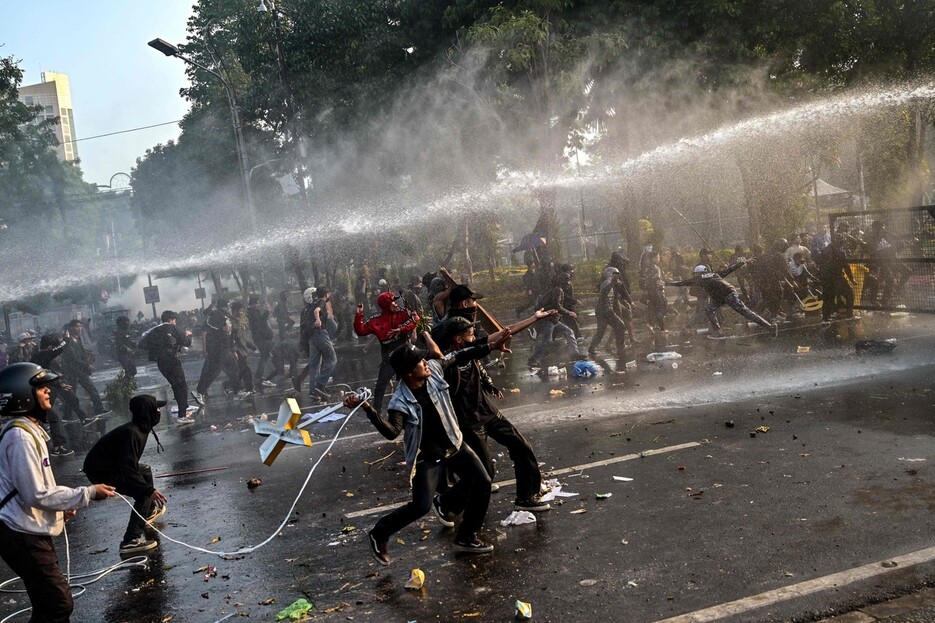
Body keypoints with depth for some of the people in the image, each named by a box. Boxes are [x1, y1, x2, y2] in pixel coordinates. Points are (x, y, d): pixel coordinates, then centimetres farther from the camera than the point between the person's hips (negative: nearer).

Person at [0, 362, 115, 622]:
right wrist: (87, 494, -17)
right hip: (23, 535, -10)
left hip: (31, 531, 10)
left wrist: (62, 505, 11)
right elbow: (36, 494, -23)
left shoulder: (27, 429, 10)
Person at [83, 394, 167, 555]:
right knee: (144, 494, -15)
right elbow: (128, 470, -32)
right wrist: (149, 489, -31)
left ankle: (149, 511, 43)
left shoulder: (140, 428, 2)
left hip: (111, 464, 10)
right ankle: (132, 541, -17)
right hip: (101, 472, -10)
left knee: (145, 471, 24)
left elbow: (129, 463, 18)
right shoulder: (132, 433, -29)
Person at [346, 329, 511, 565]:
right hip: (427, 457, -6)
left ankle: (466, 537, 24)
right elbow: (391, 431, -42)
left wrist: (490, 347, 0)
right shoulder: (401, 402, -27)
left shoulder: (433, 369, -13)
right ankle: (378, 535, 14)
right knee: (421, 506, -12)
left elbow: (458, 357, 2)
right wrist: (367, 408, -54)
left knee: (482, 481, 1)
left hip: (453, 444, 6)